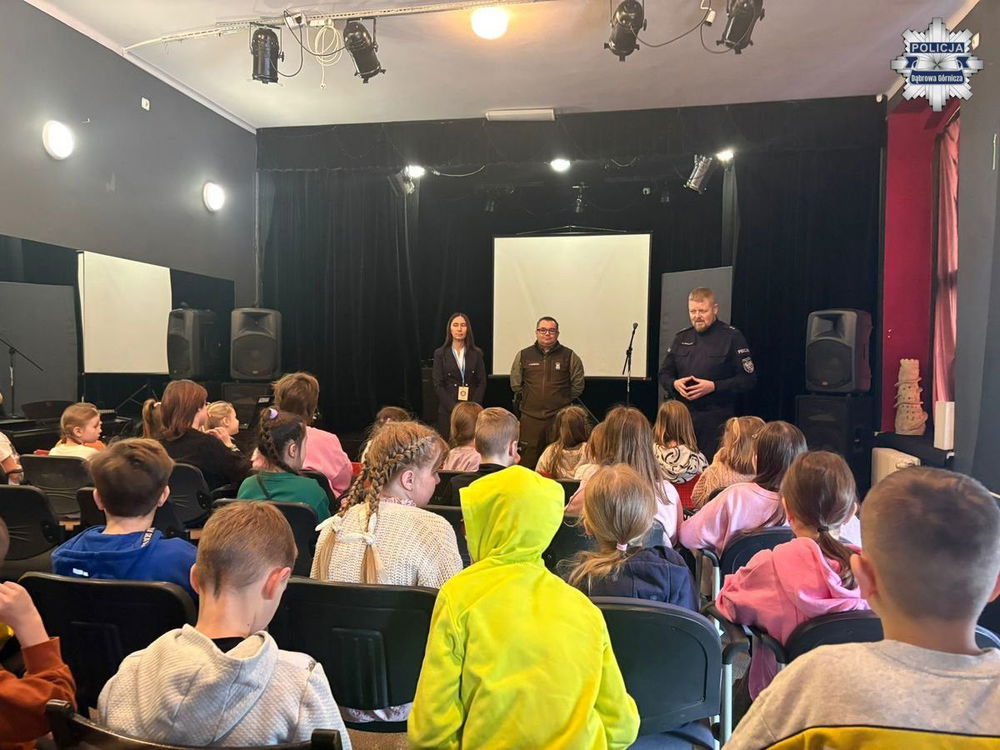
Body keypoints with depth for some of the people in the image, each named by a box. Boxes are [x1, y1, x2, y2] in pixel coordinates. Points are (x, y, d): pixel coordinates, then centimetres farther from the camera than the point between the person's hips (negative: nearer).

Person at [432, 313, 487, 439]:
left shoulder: (476, 353, 8)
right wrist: (455, 408, -12)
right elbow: (438, 385, -2)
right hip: (448, 410, -1)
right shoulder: (440, 353, 4)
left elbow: (482, 382, 5)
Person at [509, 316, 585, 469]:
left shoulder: (569, 356, 4)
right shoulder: (523, 355, 8)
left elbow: (578, 385, 9)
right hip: (530, 417, 1)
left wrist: (563, 402, 9)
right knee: (528, 458, 2)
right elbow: (515, 384, 16)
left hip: (559, 417, -1)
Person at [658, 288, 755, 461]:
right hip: (683, 415, 5)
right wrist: (674, 383, -5)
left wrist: (714, 386, -18)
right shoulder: (682, 337, 12)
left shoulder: (732, 337, -3)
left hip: (717, 418, -4)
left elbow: (748, 379, -7)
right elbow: (664, 373, 17)